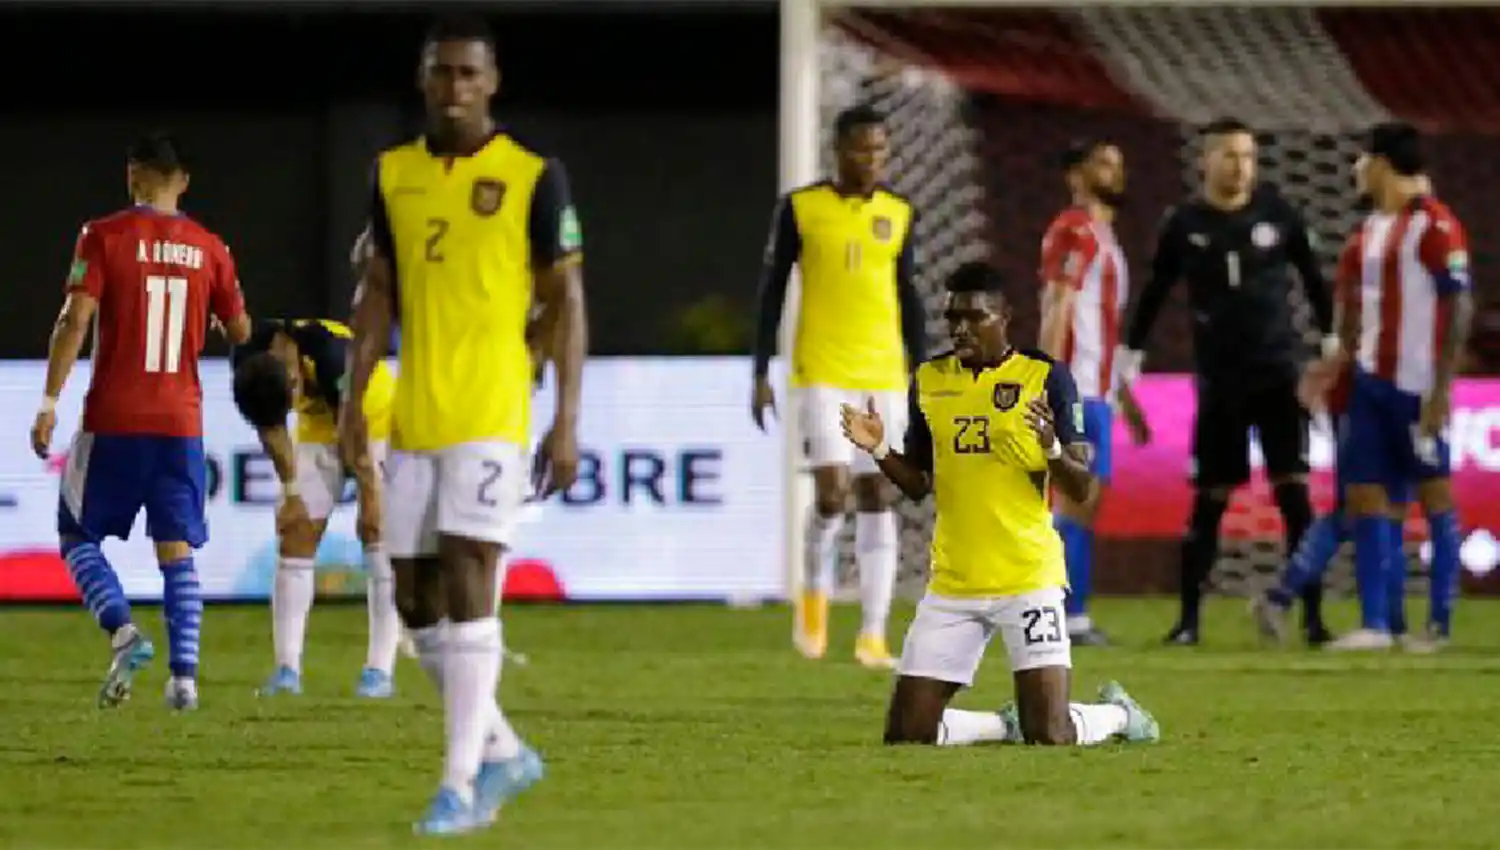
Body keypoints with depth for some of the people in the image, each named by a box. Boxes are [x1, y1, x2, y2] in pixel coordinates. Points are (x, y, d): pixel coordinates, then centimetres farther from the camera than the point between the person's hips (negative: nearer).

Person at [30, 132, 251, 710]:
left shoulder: (105, 236, -5)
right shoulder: (208, 249, 4)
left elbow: (75, 320, -12)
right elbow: (239, 332, 13)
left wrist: (49, 402, -10)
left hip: (114, 421, -3)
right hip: (181, 423, 3)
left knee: (77, 533, 10)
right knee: (177, 551, 7)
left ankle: (122, 630, -12)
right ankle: (184, 675, -3)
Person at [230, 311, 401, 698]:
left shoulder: (332, 358, -38)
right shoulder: (248, 362, -22)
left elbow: (356, 437, -29)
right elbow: (273, 433, -8)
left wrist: (370, 503, -22)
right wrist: (291, 492, -6)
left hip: (374, 420, -5)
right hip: (318, 427, 5)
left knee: (378, 535, -13)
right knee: (295, 537, -4)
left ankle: (380, 669, -14)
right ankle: (287, 668, -5)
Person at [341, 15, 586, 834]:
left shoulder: (533, 178, -3)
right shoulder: (393, 174, 11)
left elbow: (566, 301, -1)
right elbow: (378, 290, 16)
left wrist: (567, 420, -7)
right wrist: (353, 396, 6)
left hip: (491, 416, -6)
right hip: (413, 419, 6)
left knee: (466, 579, -14)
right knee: (416, 598, 7)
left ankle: (461, 782, -12)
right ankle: (503, 751, 23)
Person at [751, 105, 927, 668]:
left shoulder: (899, 215, 8)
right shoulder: (800, 209, -1)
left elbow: (908, 297, 15)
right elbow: (772, 289, 3)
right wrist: (762, 373, -1)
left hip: (884, 377, 3)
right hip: (822, 375, -3)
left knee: (879, 498, 0)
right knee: (833, 491, -14)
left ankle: (873, 635, 1)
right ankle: (815, 591, 14)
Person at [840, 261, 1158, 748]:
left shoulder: (1046, 377, -4)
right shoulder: (929, 379, 8)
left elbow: (1081, 491, -4)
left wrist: (1052, 449, -24)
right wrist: (879, 451, -1)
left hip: (1028, 579, -4)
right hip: (952, 582, 4)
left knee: (1051, 736, -12)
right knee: (905, 736, -1)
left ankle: (1117, 715, 22)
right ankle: (1006, 726, 26)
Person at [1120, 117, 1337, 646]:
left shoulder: (1276, 214, 1)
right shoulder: (1184, 225, 1)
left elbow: (1312, 276, 12)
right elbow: (1155, 293, 11)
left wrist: (1331, 339, 11)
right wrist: (1130, 356, 11)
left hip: (1279, 372, 0)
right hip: (1219, 379, 0)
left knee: (1293, 492, -6)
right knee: (1209, 499, 2)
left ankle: (1313, 617, -6)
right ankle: (1188, 618, 9)